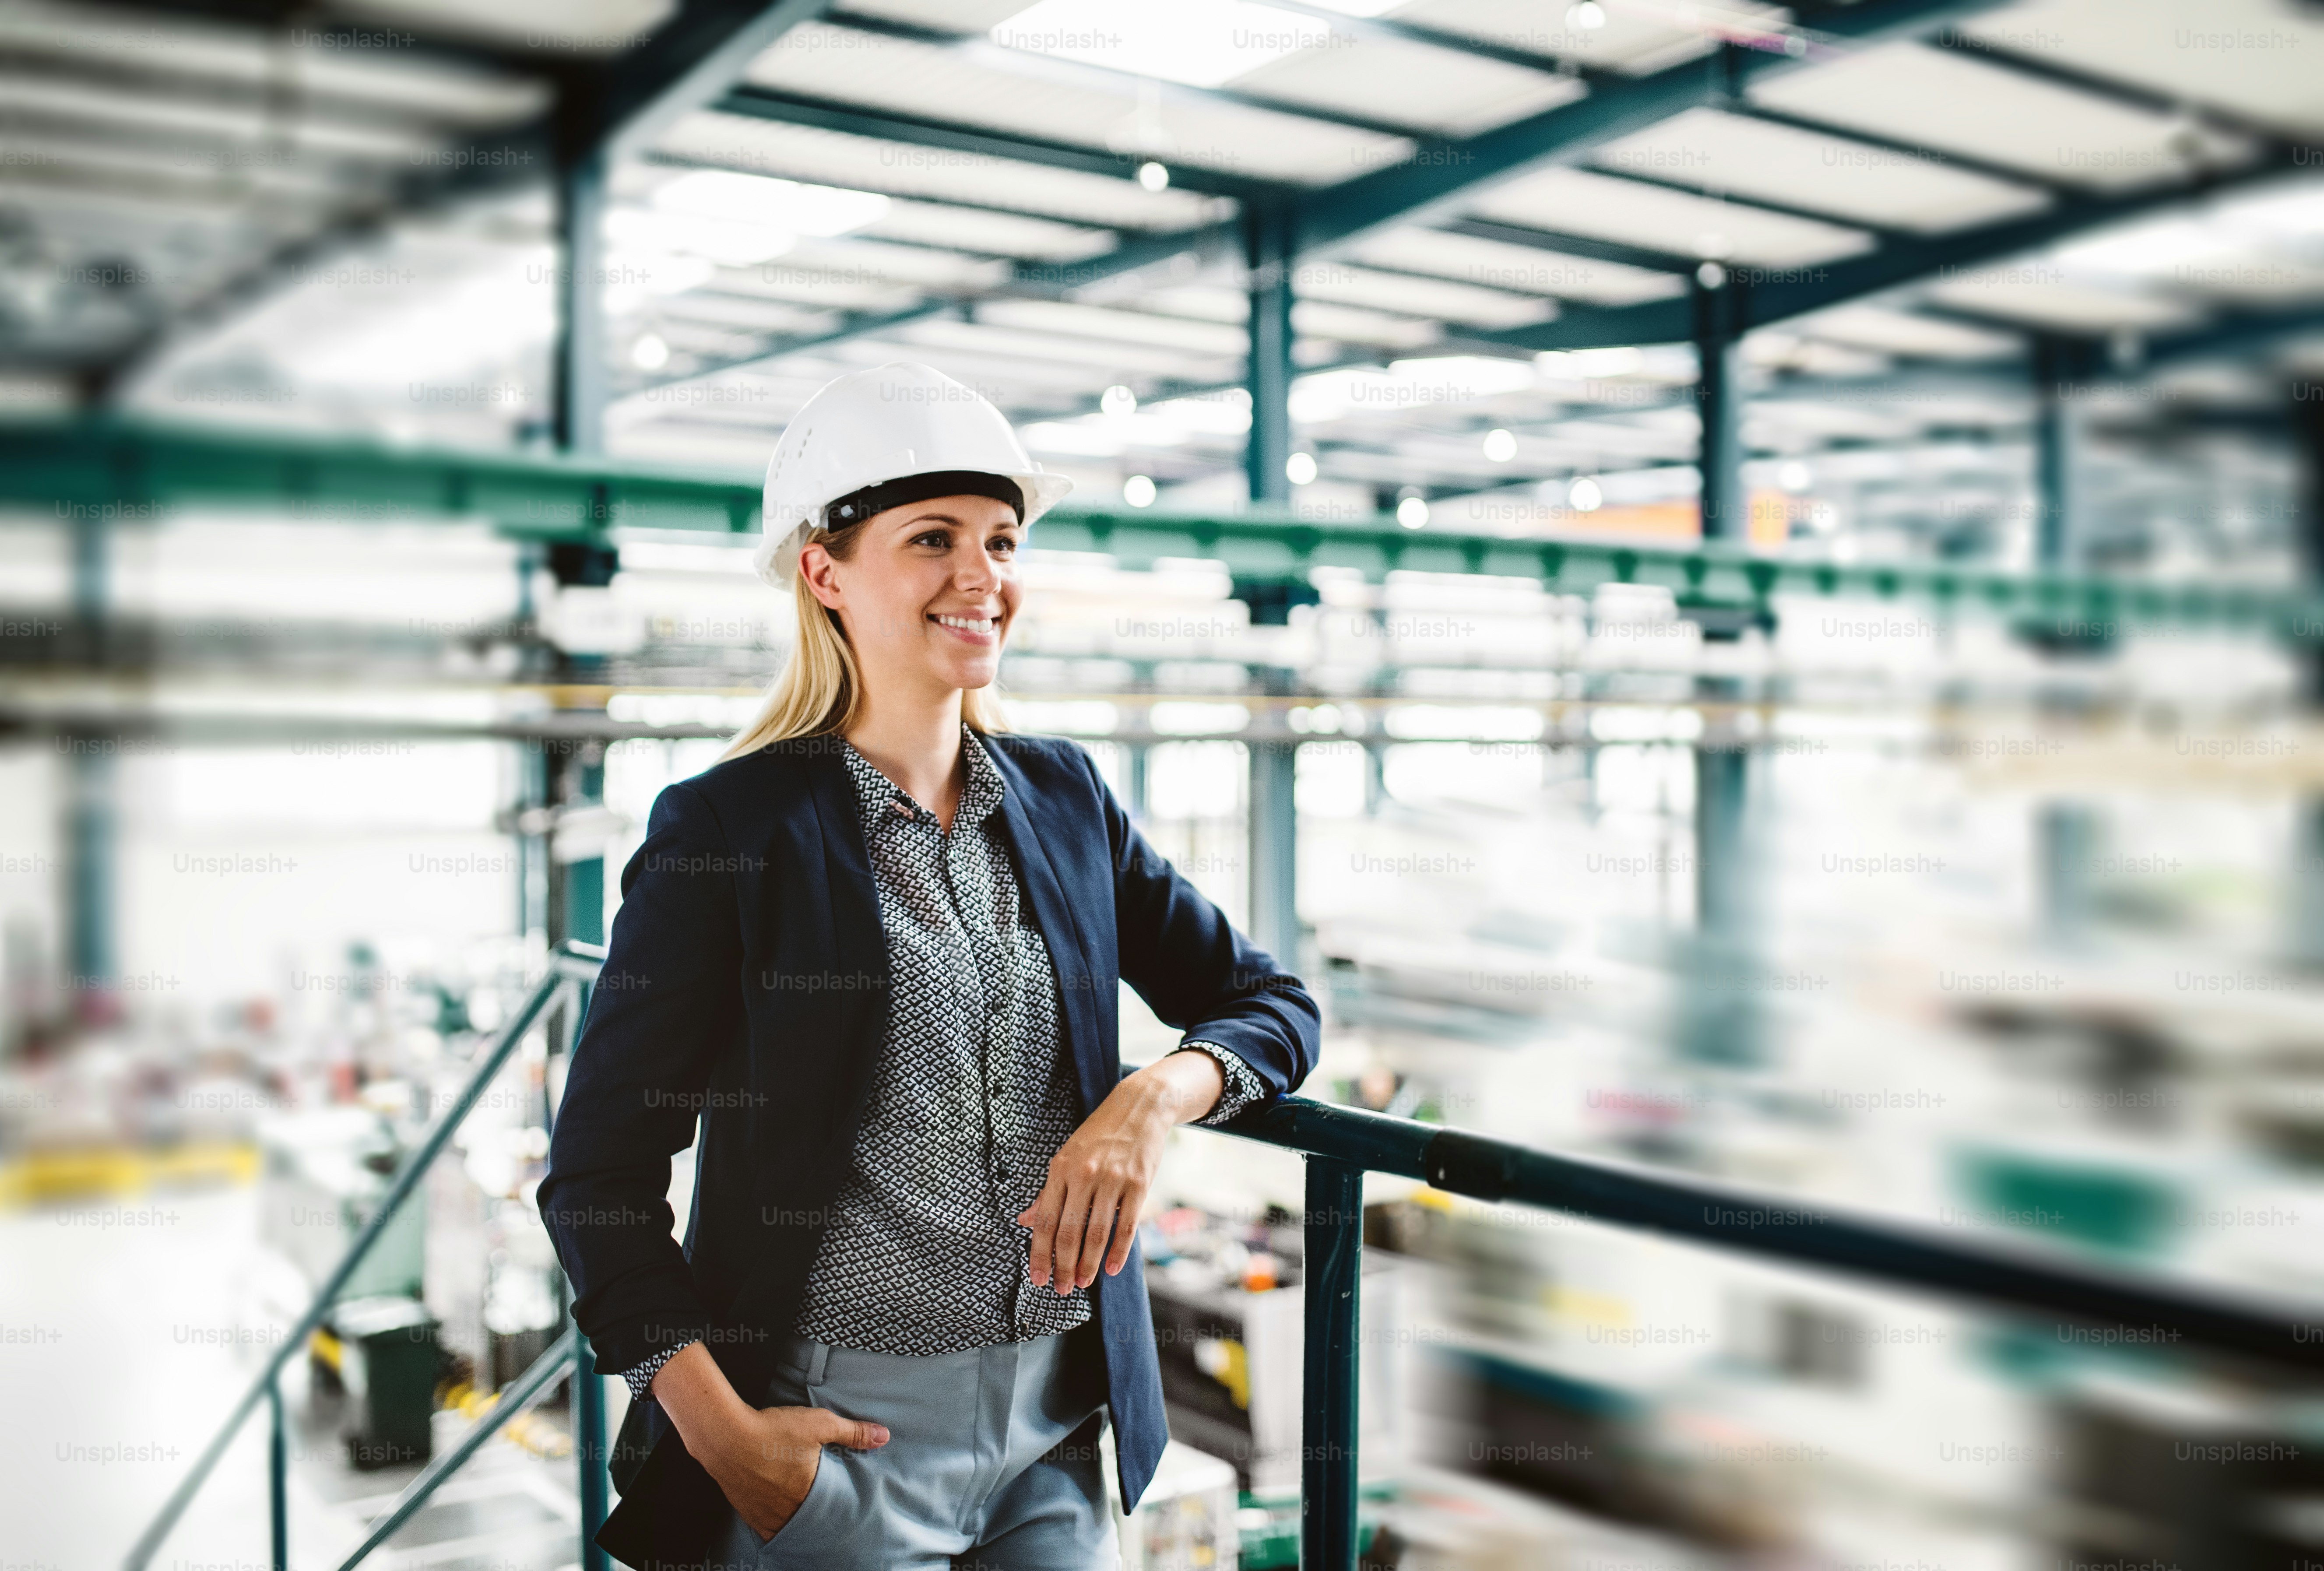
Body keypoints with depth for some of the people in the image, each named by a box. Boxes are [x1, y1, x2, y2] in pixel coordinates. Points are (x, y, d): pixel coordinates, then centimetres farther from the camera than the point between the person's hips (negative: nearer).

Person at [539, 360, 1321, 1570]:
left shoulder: (1062, 800, 5)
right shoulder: (728, 832, -9)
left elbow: (1270, 1002, 9)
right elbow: (600, 1173, -7)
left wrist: (1151, 1097, -11)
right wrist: (723, 1435, -15)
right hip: (842, 1440, -4)